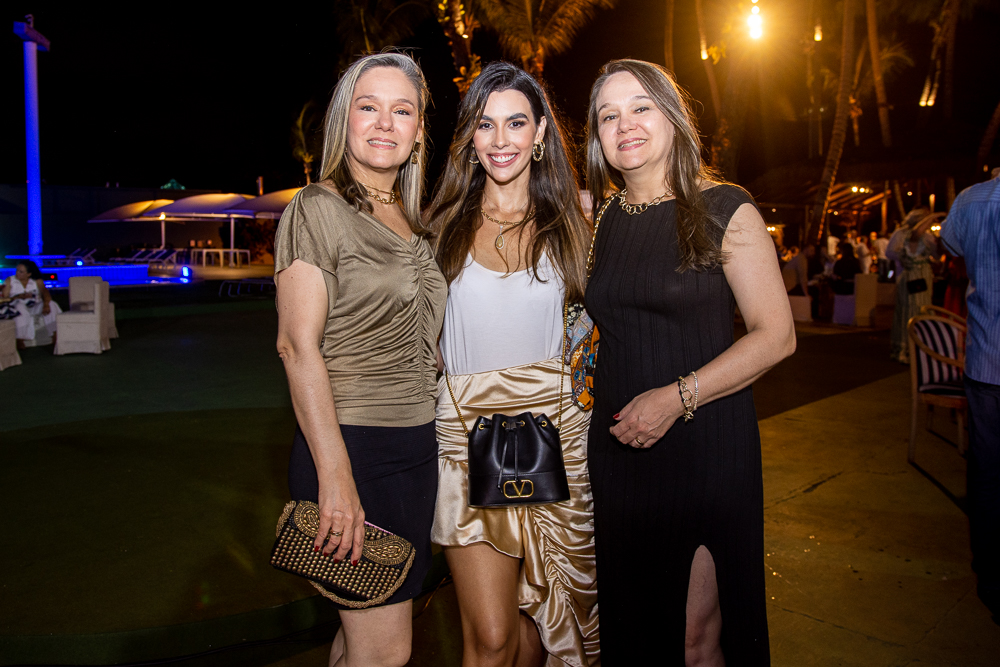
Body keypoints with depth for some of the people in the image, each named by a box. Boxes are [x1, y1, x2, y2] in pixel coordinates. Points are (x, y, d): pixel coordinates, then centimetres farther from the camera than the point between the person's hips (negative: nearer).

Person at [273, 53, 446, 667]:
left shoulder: (413, 221, 13)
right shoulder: (317, 210, -7)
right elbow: (298, 345, -14)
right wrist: (336, 475, -20)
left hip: (418, 447, 7)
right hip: (354, 448, -6)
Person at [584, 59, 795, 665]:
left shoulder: (724, 210, -5)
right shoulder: (598, 219, 7)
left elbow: (777, 335, -8)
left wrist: (678, 396, -17)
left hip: (707, 442, -4)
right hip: (618, 448, 4)